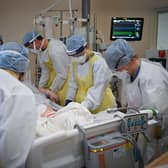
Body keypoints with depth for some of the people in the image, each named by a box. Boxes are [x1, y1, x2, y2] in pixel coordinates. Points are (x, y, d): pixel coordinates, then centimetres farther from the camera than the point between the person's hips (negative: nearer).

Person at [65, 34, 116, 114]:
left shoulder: (99, 62, -20)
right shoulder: (74, 61, 0)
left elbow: (98, 90, -24)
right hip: (81, 103, 5)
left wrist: (85, 106, -30)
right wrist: (69, 99, 3)